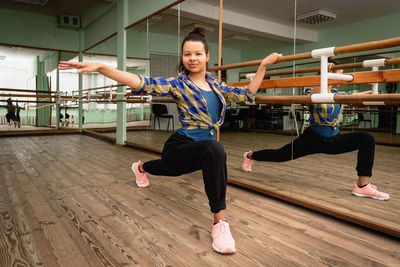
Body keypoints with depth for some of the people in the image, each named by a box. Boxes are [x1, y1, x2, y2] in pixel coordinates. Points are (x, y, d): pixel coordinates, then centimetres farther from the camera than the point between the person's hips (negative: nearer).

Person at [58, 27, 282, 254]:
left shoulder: (216, 85, 8)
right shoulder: (178, 85, -10)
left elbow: (247, 95, 14)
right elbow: (142, 84, -23)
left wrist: (264, 65, 14)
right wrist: (99, 67, -34)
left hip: (197, 153, 7)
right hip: (179, 149, -7)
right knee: (214, 150, -38)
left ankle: (141, 168, 68)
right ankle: (220, 220, -26)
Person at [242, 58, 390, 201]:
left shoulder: (336, 93, 5)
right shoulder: (314, 90, -18)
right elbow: (315, 97, -44)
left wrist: (370, 92, 35)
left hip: (334, 140, 6)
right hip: (314, 139, -6)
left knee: (367, 139, -13)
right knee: (280, 155, 2)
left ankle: (362, 186, -11)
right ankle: (249, 156, 33)